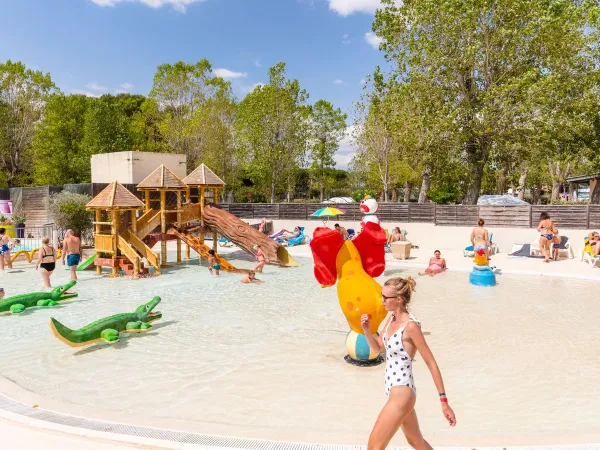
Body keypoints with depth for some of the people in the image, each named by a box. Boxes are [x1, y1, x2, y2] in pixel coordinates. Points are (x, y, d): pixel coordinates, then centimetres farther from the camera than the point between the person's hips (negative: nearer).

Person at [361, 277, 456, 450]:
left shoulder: (411, 326, -22)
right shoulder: (392, 318, 2)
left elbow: (431, 363, -18)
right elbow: (377, 348, 12)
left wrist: (444, 401, -15)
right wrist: (367, 330, -8)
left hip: (401, 394, -9)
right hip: (395, 391, 9)